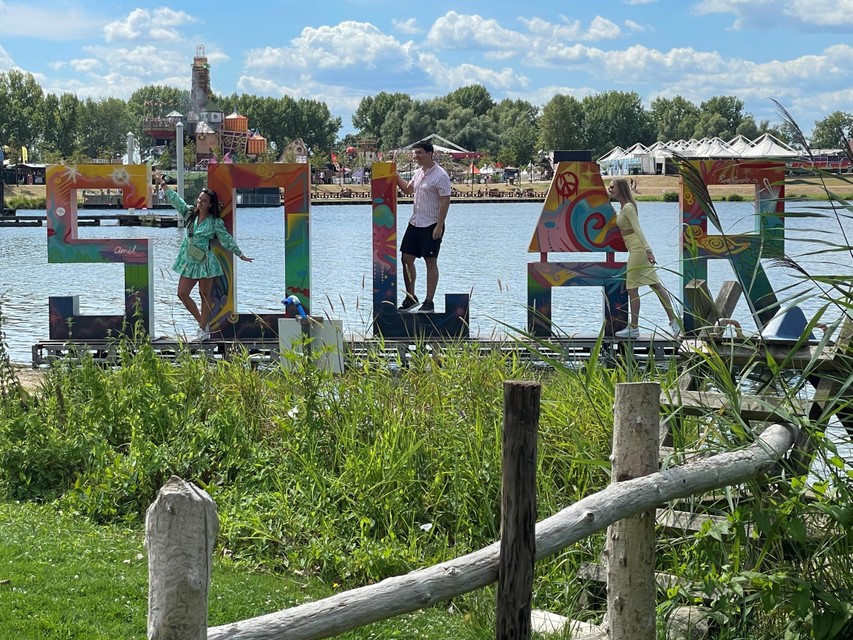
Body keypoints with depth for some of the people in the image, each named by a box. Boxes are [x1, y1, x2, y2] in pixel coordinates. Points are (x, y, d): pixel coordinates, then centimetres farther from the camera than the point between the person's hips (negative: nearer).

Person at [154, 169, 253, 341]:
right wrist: (162, 183, 14)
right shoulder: (190, 214, 7)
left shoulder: (215, 222, -6)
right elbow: (175, 200, 12)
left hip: (205, 261, -5)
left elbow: (227, 239, -1)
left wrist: (240, 254, -1)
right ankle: (202, 322, 15)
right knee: (182, 293, 0)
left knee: (205, 296, 1)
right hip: (189, 260, 5)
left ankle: (203, 330, 7)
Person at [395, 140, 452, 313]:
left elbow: (445, 202, -17)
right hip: (415, 223, 8)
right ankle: (410, 297, 18)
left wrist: (439, 226, -21)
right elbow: (408, 190, 28)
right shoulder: (418, 173, 10)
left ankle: (429, 302, 4)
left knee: (431, 262, -1)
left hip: (431, 226, -8)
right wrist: (395, 175, 17)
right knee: (407, 259, 7)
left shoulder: (440, 176, -14)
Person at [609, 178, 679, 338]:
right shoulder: (624, 207, 15)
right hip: (636, 250, 10)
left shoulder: (628, 207, -13)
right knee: (656, 285, 8)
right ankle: (673, 320, 8)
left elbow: (637, 229, -22)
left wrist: (647, 250, -26)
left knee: (632, 289, -5)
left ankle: (633, 328, 0)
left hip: (638, 249, -10)